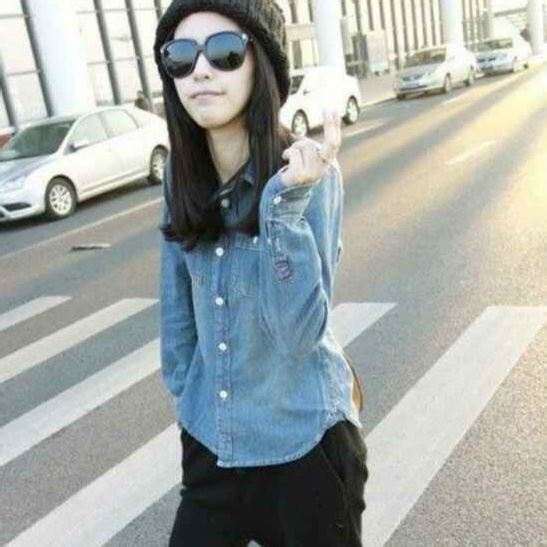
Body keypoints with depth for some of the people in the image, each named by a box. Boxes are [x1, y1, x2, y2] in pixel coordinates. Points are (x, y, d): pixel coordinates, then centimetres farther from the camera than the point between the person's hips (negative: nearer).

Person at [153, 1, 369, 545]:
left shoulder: (307, 172, -19)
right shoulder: (181, 175, -4)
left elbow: (299, 332, -25)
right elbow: (177, 301, 6)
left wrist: (287, 200, -34)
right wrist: (184, 395, 10)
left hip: (302, 441, -4)